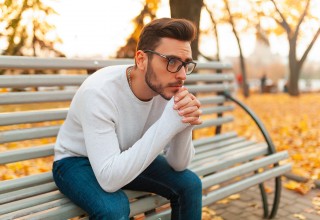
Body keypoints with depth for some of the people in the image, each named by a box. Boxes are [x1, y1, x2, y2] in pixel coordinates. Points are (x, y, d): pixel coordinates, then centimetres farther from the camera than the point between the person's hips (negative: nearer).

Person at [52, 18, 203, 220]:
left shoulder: (166, 89, -16)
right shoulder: (99, 92, -33)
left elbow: (178, 165, -11)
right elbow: (109, 179, -38)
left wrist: (184, 126, -32)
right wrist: (167, 125, -41)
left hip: (126, 158, 5)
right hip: (76, 161, -4)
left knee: (190, 184, -7)